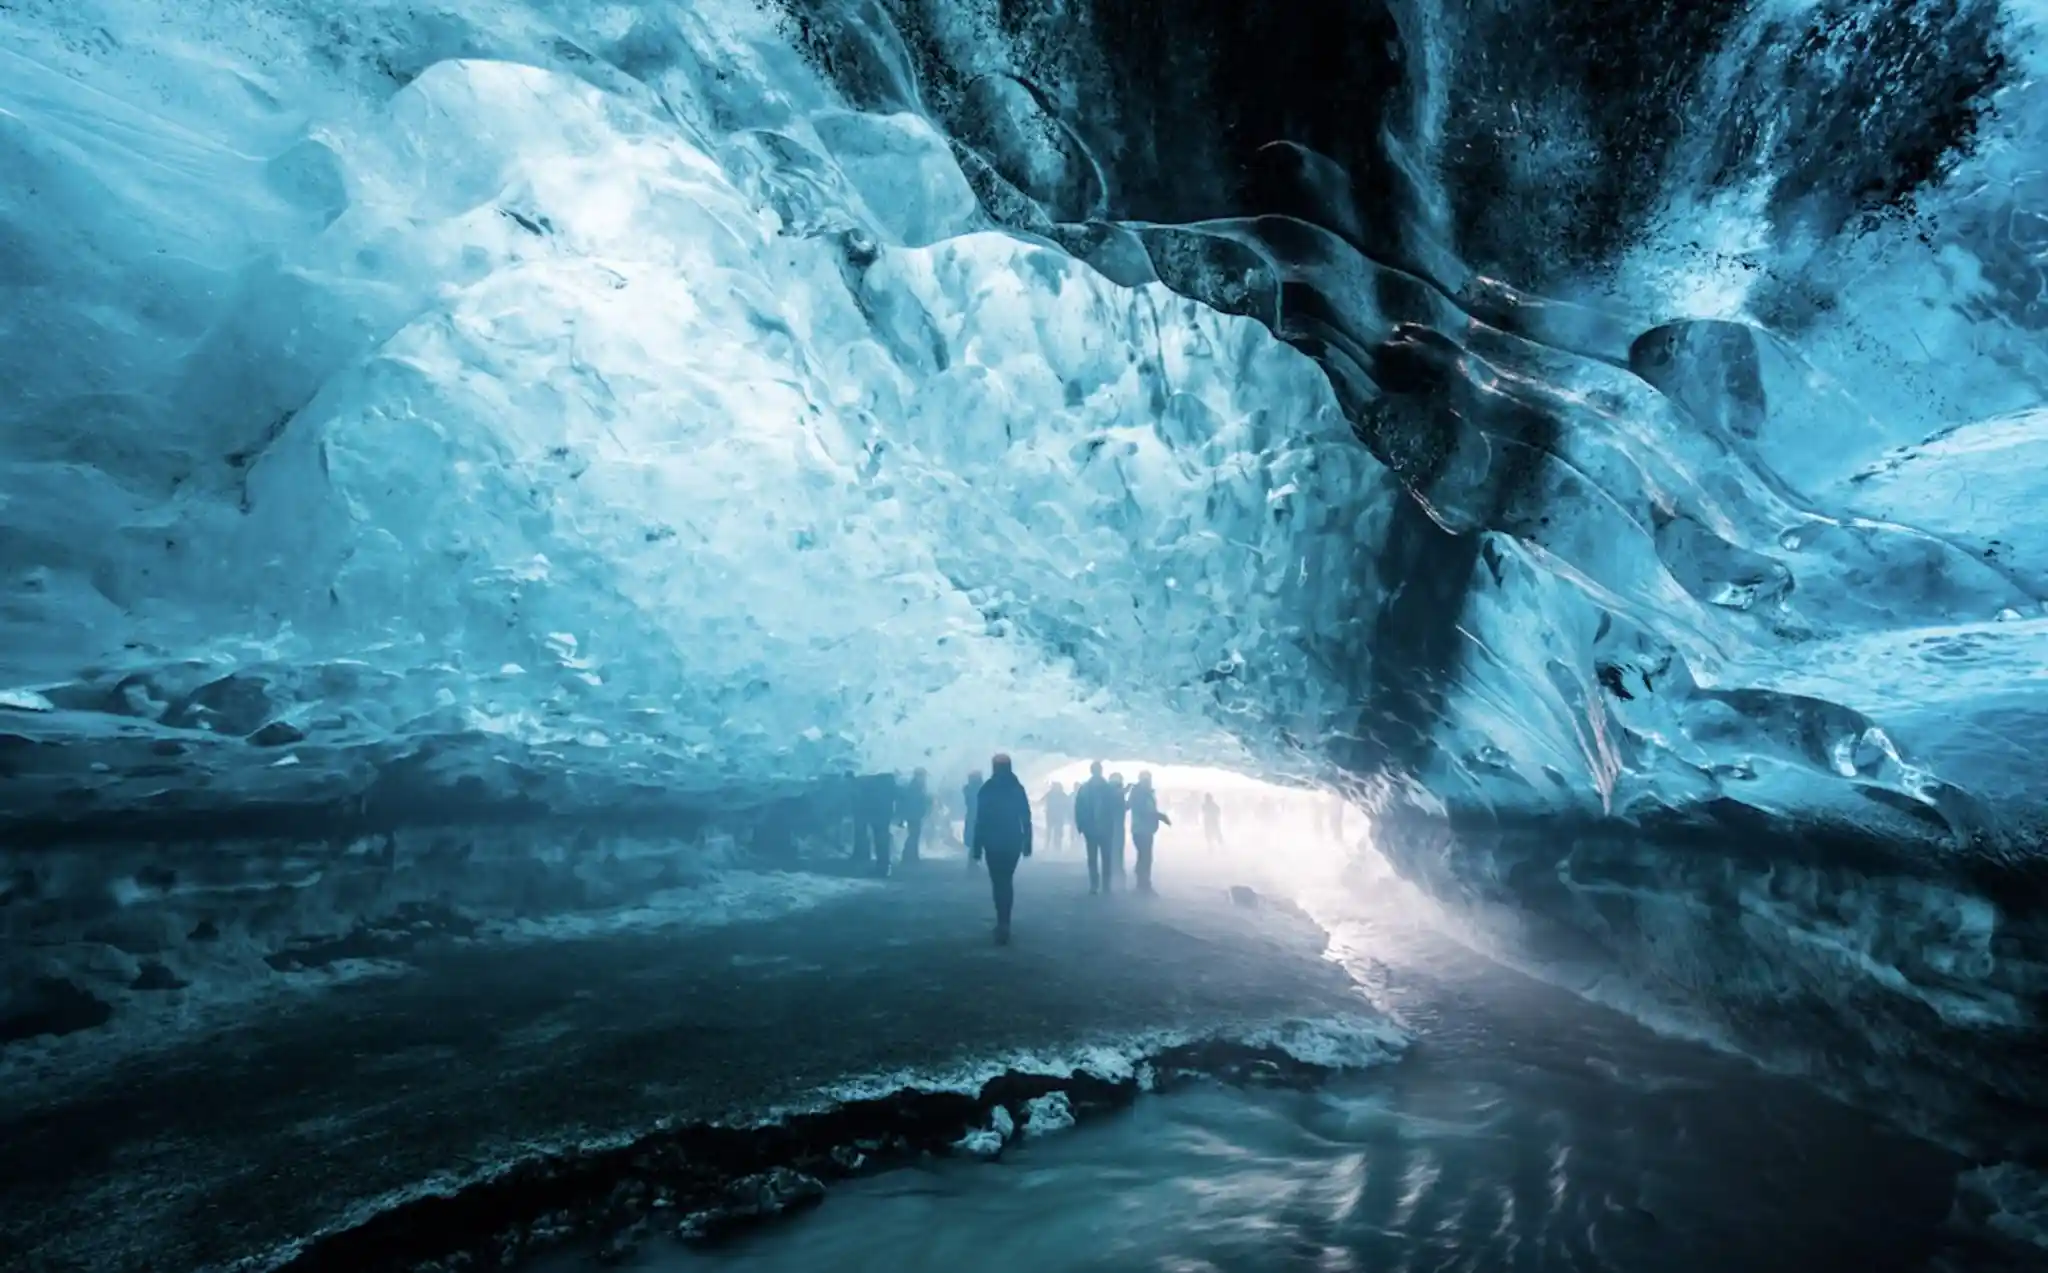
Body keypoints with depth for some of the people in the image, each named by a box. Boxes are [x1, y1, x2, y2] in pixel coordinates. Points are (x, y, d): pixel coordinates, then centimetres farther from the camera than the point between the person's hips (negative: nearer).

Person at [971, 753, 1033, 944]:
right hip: (1013, 842, 3)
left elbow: (980, 820, -9)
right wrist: (1027, 843, 7)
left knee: (998, 882, 1)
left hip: (993, 843, -3)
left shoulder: (986, 790, -8)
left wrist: (977, 847, -6)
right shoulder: (1018, 788, 1)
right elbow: (1026, 819, 1)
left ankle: (1003, 924, -9)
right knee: (1007, 881, 18)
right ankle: (1003, 922, 22)